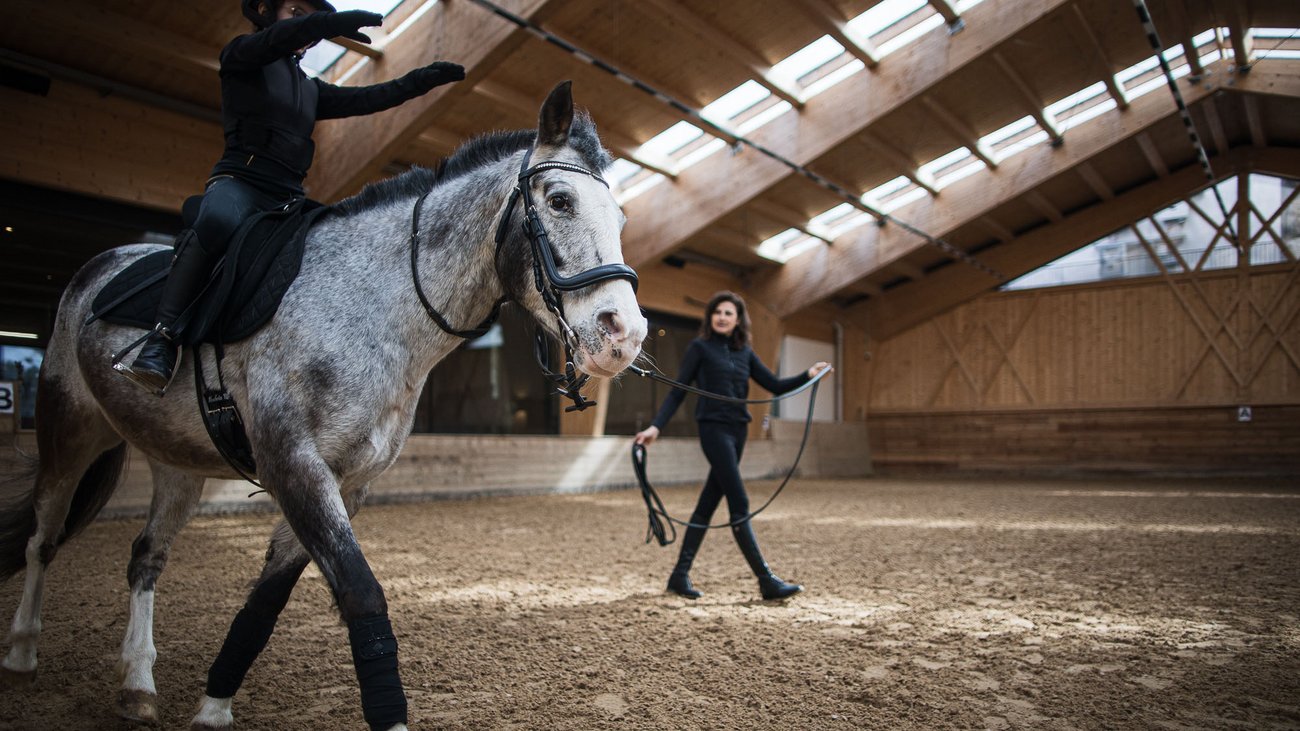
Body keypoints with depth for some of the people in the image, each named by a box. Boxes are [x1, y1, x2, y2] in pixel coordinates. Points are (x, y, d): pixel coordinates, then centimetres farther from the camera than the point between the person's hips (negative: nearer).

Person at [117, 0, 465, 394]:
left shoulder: (311, 89, 27)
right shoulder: (241, 57, 10)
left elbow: (366, 99, 22)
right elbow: (273, 39, -12)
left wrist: (422, 80, 16)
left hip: (288, 197, 7)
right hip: (239, 180, -6)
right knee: (219, 220, -39)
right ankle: (163, 339, -36)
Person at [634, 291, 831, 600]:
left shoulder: (745, 352, 14)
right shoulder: (700, 347, -1)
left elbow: (775, 386, 11)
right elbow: (677, 392, -3)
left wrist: (808, 375, -4)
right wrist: (655, 426, -13)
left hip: (738, 431, 6)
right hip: (714, 429, -6)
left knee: (708, 503, 9)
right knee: (739, 505, -8)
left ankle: (680, 574, 18)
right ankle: (766, 581, -4)